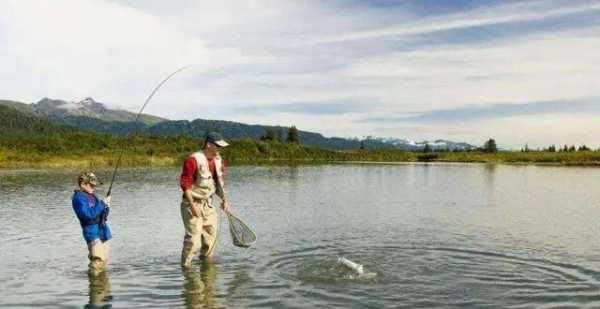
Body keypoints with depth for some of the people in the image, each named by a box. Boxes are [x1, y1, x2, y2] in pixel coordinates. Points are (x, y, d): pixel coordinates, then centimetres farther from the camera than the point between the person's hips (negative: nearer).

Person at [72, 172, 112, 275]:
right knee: (97, 260, -18)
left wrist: (106, 206, -2)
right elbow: (89, 215, -22)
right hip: (92, 232, -8)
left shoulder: (92, 196, 14)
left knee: (104, 260, 13)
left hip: (103, 231, 8)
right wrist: (102, 203, -17)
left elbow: (103, 215, 19)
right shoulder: (78, 198, -10)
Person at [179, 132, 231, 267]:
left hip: (208, 204, 8)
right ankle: (185, 264, 5)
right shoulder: (193, 160, -19)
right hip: (192, 204, -8)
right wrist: (192, 205, -22)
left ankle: (206, 259, 33)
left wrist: (224, 199, 6)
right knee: (194, 237, -10)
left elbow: (219, 182, 16)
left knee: (211, 233, 14)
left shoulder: (218, 160, 5)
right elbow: (185, 184, -19)